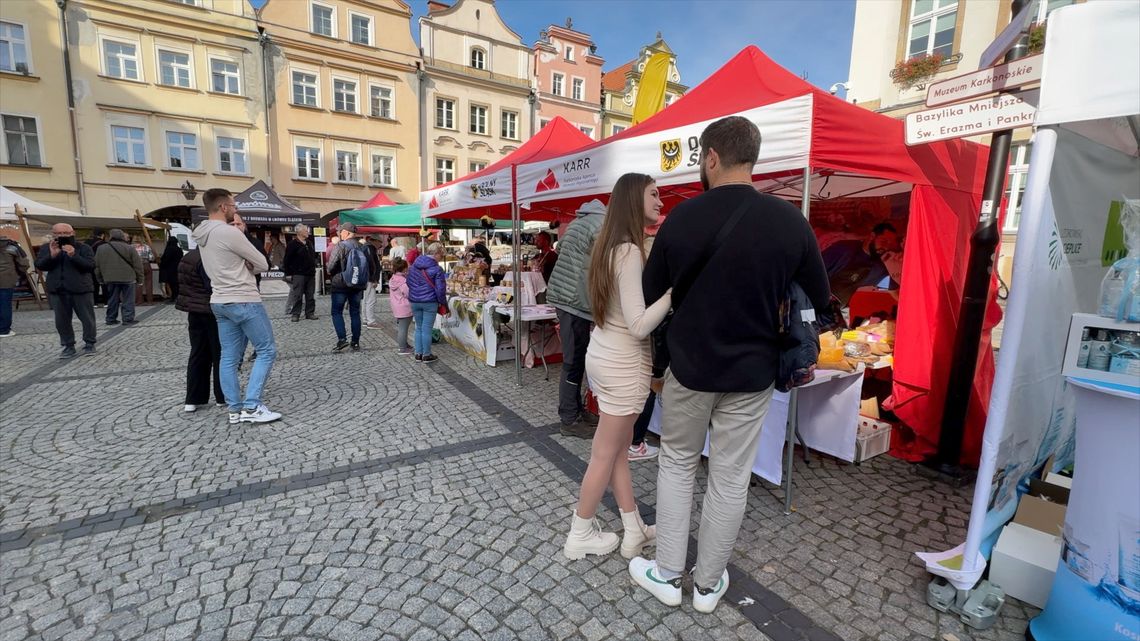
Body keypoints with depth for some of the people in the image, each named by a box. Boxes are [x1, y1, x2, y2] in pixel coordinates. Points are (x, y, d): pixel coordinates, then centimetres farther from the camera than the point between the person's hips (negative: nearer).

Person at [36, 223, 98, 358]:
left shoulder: (83, 248, -2)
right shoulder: (46, 248, 10)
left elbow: (90, 265, -12)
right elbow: (39, 266, 2)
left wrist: (74, 255, -24)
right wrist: (51, 255, -14)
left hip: (81, 289, -3)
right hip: (57, 290, 3)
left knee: (87, 318, 2)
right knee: (62, 321, 7)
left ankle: (89, 344, 15)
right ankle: (68, 346, 16)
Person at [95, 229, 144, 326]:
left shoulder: (101, 248, 6)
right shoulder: (129, 248, -5)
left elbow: (97, 266, 10)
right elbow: (138, 265, -5)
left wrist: (100, 279, 18)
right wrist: (139, 279, 3)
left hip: (110, 279, 4)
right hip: (128, 278, -3)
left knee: (112, 300, 12)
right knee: (128, 300, 1)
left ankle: (111, 319, 16)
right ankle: (128, 319, -1)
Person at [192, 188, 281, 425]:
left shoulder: (204, 234, 13)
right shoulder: (229, 232, -16)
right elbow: (262, 264, -10)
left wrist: (241, 267, 2)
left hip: (220, 302, 9)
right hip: (244, 301, -9)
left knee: (229, 357, 9)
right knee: (267, 351, -2)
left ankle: (235, 409, 14)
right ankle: (252, 407, -3)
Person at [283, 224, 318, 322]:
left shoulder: (308, 243, 15)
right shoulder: (293, 244, -6)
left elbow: (313, 256, 24)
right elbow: (287, 260, -8)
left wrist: (314, 268, 17)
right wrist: (288, 273, -11)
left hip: (310, 274, 6)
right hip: (298, 275, -6)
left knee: (310, 296, 8)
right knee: (297, 296, -3)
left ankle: (310, 313, 14)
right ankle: (295, 314, 3)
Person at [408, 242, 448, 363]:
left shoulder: (414, 266, 6)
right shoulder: (437, 269, -13)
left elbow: (408, 282, 14)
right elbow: (440, 289, -12)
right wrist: (442, 302, 1)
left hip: (414, 301, 6)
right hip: (430, 302, -5)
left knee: (418, 328, 16)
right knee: (427, 329, 3)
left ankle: (418, 353, 21)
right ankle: (426, 355, 11)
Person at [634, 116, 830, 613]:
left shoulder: (682, 218, -12)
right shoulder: (791, 222, -8)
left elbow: (651, 292, -1)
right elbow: (818, 300, 4)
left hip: (690, 366, -1)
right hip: (752, 372, 2)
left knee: (677, 465, 19)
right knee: (730, 479, 14)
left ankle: (666, 575, 30)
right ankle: (708, 584, 32)